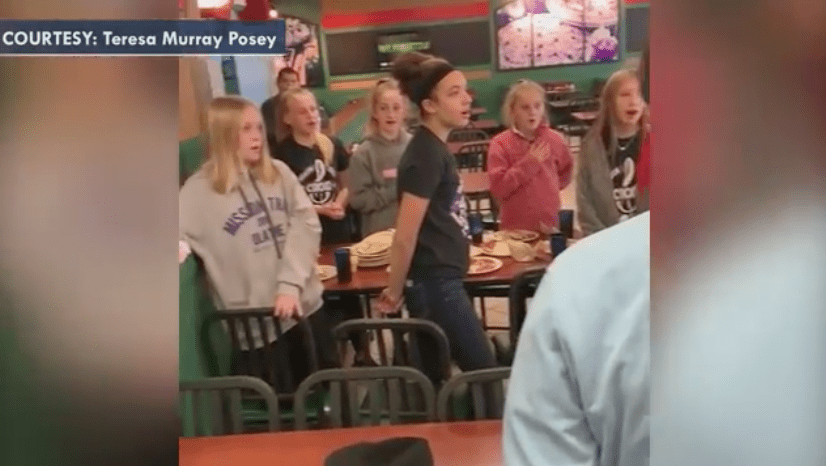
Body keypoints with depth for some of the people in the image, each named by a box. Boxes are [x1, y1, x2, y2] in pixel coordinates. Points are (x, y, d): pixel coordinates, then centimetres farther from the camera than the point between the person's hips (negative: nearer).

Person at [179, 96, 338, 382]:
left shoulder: (279, 173, 3)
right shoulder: (198, 191, -6)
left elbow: (306, 224, -4)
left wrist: (290, 284, -15)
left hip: (304, 304, 3)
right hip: (253, 322, -3)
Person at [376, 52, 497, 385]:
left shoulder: (435, 148, 9)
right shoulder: (426, 155, -19)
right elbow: (405, 238, -19)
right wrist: (395, 293, -9)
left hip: (442, 280, 9)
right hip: (435, 284, -9)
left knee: (434, 378, 15)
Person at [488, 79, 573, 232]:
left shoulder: (554, 139, 4)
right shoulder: (500, 144, -6)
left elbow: (566, 172, 21)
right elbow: (498, 188, -14)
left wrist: (550, 188, 5)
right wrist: (529, 163, -17)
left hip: (550, 225, 3)